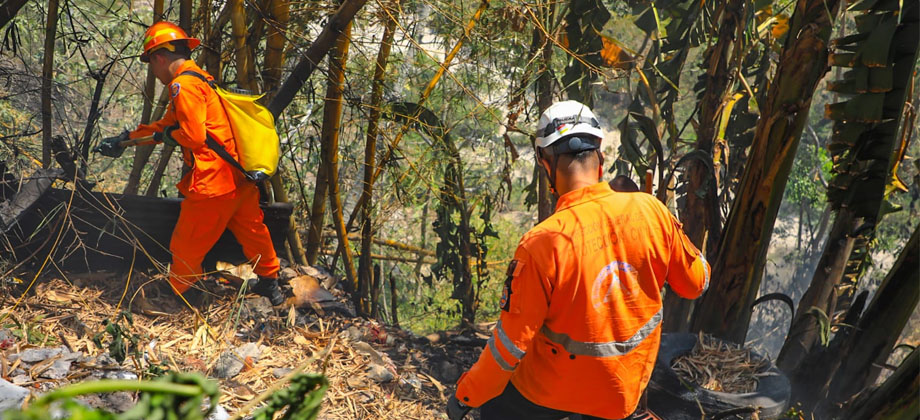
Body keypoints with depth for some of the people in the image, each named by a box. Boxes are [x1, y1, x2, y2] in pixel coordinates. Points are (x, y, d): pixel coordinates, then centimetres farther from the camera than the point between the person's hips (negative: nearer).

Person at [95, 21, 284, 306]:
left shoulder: (183, 85, -12)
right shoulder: (201, 79, 20)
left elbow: (193, 136, -21)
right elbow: (165, 126, 29)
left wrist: (168, 135, 0)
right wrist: (124, 139, 32)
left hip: (212, 183, -10)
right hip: (241, 177, 10)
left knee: (185, 247, 8)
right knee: (252, 230, 22)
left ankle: (182, 295, 25)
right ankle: (270, 286, 37)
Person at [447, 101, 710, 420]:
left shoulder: (541, 244, -28)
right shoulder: (651, 210, -17)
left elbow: (512, 343, -20)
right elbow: (696, 283, 0)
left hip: (554, 388, -3)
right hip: (627, 386, 4)